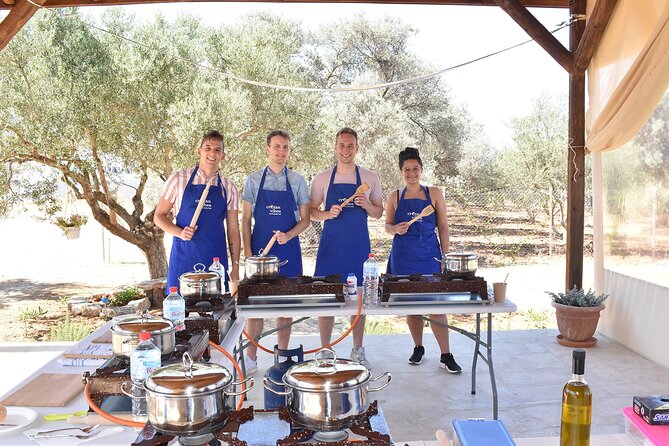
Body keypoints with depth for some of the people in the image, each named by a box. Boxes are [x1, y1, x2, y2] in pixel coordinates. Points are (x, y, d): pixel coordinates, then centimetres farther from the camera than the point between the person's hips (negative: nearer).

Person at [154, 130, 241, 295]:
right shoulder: (178, 179, 1)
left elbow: (233, 230, 9)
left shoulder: (229, 188, 7)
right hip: (183, 257, -1)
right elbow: (159, 216, 5)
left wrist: (235, 266, 4)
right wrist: (180, 232, -13)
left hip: (217, 259, 2)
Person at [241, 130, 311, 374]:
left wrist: (288, 235, -14)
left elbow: (305, 220, 5)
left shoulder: (297, 181, 4)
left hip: (289, 251, 1)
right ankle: (251, 358, 11)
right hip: (259, 251, 0)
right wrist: (248, 254, -5)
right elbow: (245, 220, 4)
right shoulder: (254, 180, 3)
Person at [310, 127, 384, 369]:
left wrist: (366, 205, -12)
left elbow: (379, 212, 9)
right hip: (330, 245, 0)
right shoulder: (322, 178, 3)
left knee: (359, 298, 6)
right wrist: (327, 213, -14)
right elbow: (311, 211, 6)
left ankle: (358, 351, 20)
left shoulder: (370, 178, 4)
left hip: (359, 246, 1)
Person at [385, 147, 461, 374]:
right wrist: (396, 229, -12)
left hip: (429, 254, -1)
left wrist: (446, 256, 1)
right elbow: (387, 225, 11)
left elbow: (443, 226, 5)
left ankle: (446, 356, 3)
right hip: (403, 257, 2)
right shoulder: (395, 197, 6)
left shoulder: (434, 194, 4)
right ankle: (418, 348, 26)